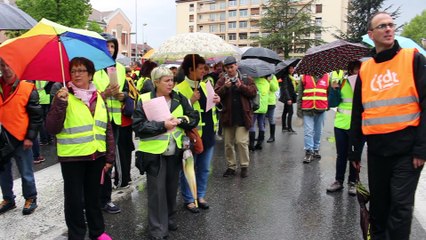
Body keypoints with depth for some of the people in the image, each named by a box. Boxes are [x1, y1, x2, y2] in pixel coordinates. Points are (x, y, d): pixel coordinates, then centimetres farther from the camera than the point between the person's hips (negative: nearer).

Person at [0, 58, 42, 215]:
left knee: (26, 173, 6)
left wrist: (30, 137, -10)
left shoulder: (27, 89, -7)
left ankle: (30, 199, 24)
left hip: (20, 138, -4)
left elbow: (36, 116, -6)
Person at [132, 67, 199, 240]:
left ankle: (170, 220, 36)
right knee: (157, 191, 1)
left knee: (171, 188, 16)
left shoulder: (179, 99, 5)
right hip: (154, 153, -4)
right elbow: (138, 126, -14)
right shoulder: (145, 100, -8)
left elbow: (194, 118, 5)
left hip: (175, 152, 4)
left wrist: (180, 120, -13)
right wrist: (162, 125, -21)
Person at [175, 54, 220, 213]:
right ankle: (188, 199, 23)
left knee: (204, 169, 17)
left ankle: (200, 196, 33)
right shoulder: (180, 89, -14)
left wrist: (217, 101, 0)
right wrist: (191, 101, -28)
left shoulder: (205, 85, 9)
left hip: (208, 133, 7)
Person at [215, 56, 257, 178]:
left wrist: (241, 86, -17)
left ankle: (244, 166, 11)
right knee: (228, 144, 9)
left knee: (241, 142, -5)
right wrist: (225, 87, -20)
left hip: (242, 116, -2)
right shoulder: (222, 80, 6)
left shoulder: (246, 79, 4)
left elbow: (253, 92, -6)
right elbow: (216, 94, -5)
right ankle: (231, 166, 22)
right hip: (227, 116, 3)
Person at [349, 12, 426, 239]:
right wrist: (355, 150, 12)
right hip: (376, 149, 3)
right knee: (378, 203, 14)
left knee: (400, 205, -1)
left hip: (406, 148, -3)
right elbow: (358, 113, 12)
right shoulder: (365, 69, 9)